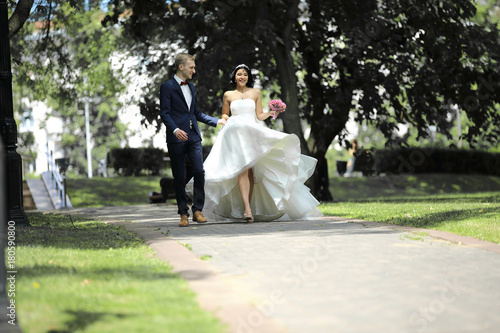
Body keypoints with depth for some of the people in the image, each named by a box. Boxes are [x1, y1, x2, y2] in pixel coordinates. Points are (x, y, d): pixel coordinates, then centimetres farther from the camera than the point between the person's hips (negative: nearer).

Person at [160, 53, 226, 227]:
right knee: (179, 177, -1)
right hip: (177, 138, -5)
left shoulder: (191, 87, 20)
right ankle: (183, 214, 6)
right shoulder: (167, 87, -2)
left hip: (193, 137, 6)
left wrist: (217, 121, 25)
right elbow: (164, 113, -9)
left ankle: (197, 210, 4)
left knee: (199, 172, -4)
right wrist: (175, 129, -25)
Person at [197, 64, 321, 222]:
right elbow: (224, 114, 22)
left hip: (252, 134, 1)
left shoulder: (256, 93, 11)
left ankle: (248, 208, -2)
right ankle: (247, 209, -27)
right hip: (235, 135, -1)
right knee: (242, 168, -17)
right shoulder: (228, 95, 12)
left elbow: (259, 115, 9)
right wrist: (226, 119, 0)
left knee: (251, 170, -8)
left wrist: (271, 112, -8)